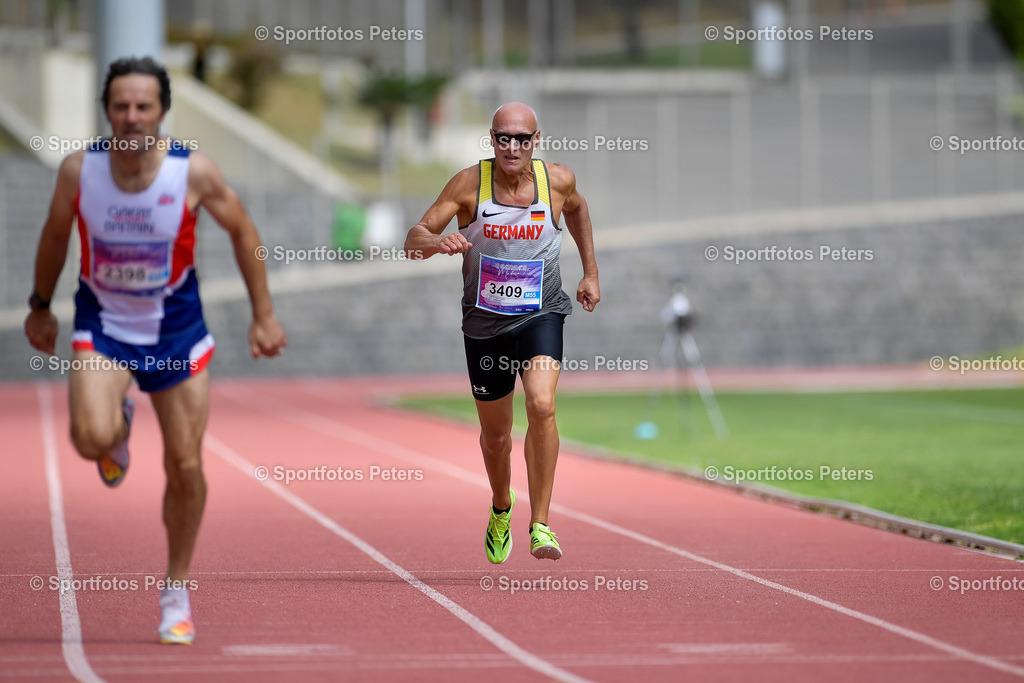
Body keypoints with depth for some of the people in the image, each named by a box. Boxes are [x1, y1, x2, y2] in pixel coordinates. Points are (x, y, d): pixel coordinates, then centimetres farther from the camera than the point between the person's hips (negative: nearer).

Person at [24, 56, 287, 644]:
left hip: (176, 326, 0)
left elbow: (242, 231, -1)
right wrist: (41, 306, 15)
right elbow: (56, 235, 5)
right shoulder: (79, 170, -15)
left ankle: (177, 591, 23)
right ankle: (120, 427, 15)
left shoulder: (194, 172, -18)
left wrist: (264, 315, 1)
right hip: (102, 323, 0)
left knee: (185, 467, 2)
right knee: (92, 438, -25)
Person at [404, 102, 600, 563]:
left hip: (540, 316, -1)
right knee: (495, 434, 14)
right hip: (485, 322, 1)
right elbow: (412, 242, -13)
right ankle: (501, 507, 46)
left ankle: (540, 524, -21)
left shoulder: (558, 180, -6)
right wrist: (436, 241, -36)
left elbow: (577, 209, 19)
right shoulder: (470, 183, -11)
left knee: (542, 406, -27)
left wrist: (590, 272, 18)